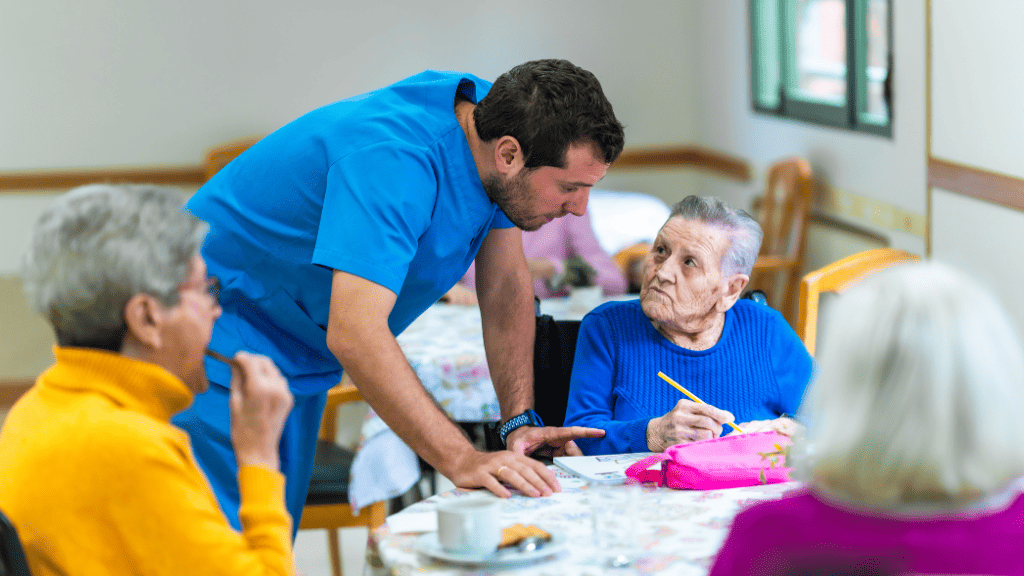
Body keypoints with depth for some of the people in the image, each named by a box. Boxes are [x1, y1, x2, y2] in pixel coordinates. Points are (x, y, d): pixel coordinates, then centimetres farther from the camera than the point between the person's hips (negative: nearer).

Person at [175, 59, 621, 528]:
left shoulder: (489, 110, -8)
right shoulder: (393, 160, -34)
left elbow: (506, 284, 2)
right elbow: (354, 333, -42)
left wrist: (520, 420, -7)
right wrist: (461, 460, -45)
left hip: (298, 356, 8)